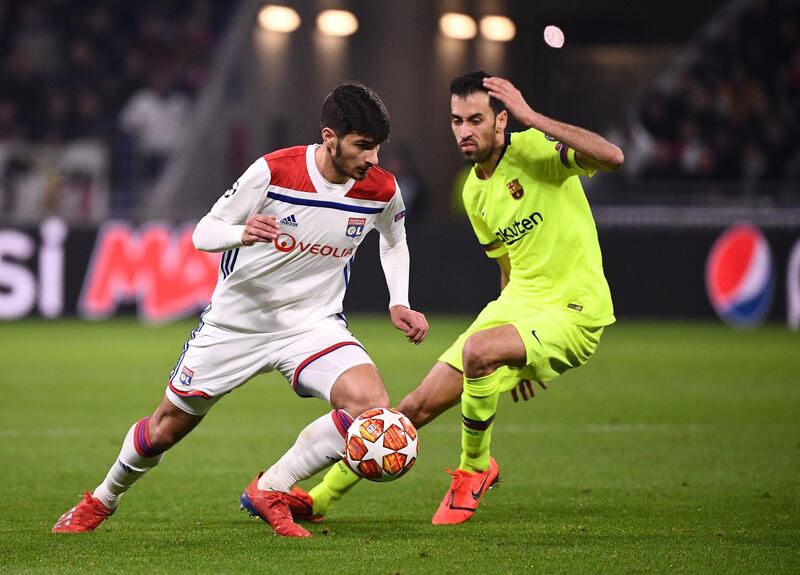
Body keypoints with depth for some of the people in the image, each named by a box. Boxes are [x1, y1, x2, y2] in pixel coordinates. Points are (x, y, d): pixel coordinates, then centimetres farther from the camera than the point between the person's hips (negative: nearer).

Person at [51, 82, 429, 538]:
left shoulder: (382, 191, -11)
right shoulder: (273, 171, -21)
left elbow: (394, 241, 14)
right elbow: (203, 233, -13)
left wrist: (399, 303, 1)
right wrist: (242, 234, -35)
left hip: (313, 324, 2)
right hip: (237, 320, -2)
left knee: (373, 405, -26)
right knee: (166, 428, 10)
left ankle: (270, 491, -10)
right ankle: (103, 500, 40)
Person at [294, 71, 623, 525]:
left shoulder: (536, 149, -13)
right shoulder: (474, 191, 9)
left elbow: (612, 158, -32)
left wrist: (533, 118, -30)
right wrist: (517, 362, 21)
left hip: (573, 310, -7)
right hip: (517, 304, 7)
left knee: (477, 350, -34)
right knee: (418, 406, 2)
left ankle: (475, 468, -9)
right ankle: (320, 498, 13)